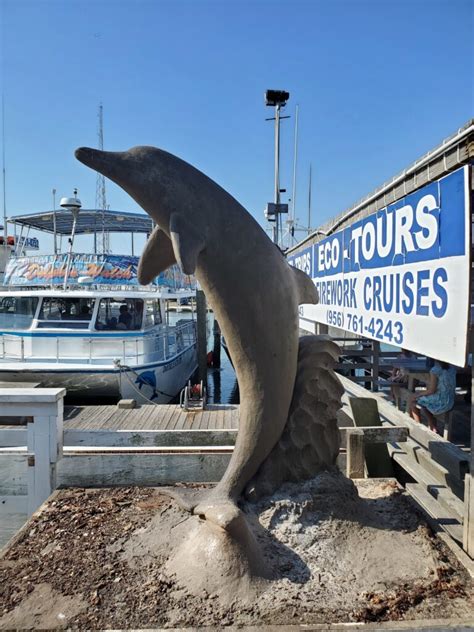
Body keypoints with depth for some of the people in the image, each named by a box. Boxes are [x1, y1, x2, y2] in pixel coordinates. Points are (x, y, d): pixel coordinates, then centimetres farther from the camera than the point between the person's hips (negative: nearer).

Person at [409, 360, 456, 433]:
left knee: (413, 400, 16)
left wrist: (418, 394, -3)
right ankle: (434, 428, 29)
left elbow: (431, 390, -19)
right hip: (450, 402, 7)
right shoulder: (452, 368, 1)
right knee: (424, 401, 31)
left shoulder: (435, 370, -21)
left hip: (439, 402, -7)